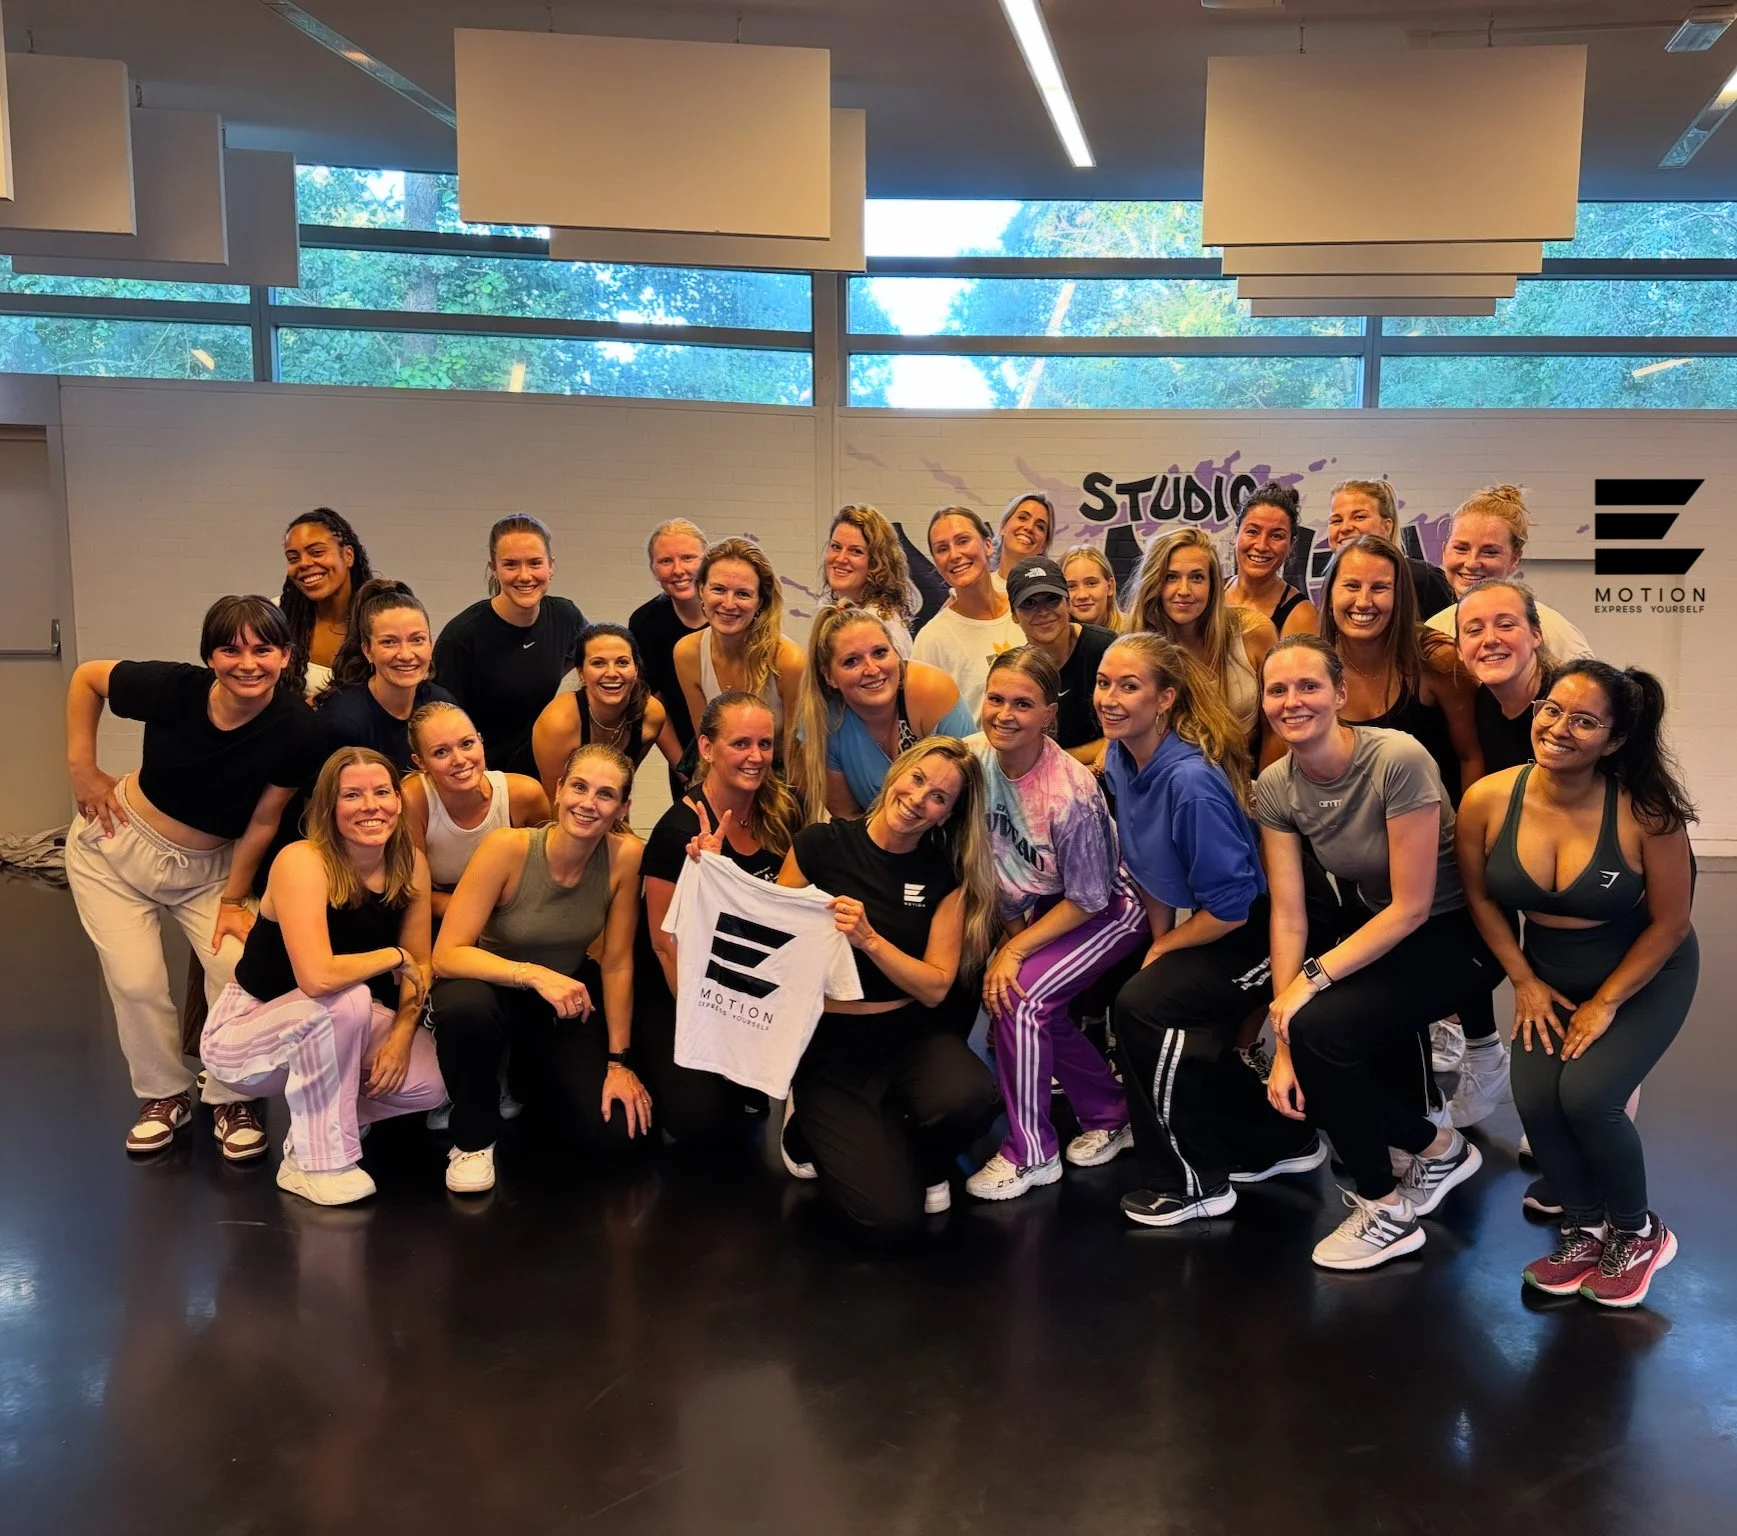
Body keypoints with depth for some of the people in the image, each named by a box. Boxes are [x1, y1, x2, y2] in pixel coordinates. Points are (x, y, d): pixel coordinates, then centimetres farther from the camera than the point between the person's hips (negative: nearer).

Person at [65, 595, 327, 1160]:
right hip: (117, 845, 0)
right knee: (137, 981, -5)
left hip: (207, 867, 0)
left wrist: (233, 900, -7)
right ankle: (164, 1094, 23)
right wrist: (82, 769, -7)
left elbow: (263, 822, -13)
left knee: (240, 969, -17)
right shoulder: (173, 687, -24)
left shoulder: (299, 731, -24)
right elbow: (86, 677, -4)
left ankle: (231, 1098, 9)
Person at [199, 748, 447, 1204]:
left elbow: (418, 964, 0)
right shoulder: (303, 862, -27)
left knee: (429, 1083, -18)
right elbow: (317, 977, -40)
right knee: (346, 1001, -35)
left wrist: (402, 1032, -17)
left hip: (336, 1030, 6)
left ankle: (315, 1118, 11)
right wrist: (394, 956, -24)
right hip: (245, 1034, -5)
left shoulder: (411, 864, -8)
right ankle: (316, 1162, -17)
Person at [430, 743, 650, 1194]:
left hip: (563, 1008, 3)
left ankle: (527, 1084, 21)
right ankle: (473, 1140, -9)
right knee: (467, 1005, -39)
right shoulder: (507, 847, -25)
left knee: (618, 1127, -14)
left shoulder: (625, 855, -18)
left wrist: (617, 1061, -9)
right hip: (491, 991, -3)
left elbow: (618, 963, -10)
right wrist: (532, 974, -41)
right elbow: (447, 955, -27)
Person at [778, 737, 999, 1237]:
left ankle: (922, 1164, 5)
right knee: (891, 1215, -18)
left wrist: (868, 938, -22)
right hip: (830, 1043, -2)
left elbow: (935, 987, -6)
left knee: (968, 1099, -34)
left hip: (909, 1032, 2)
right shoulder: (821, 845, -7)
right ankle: (810, 1126, 15)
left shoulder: (947, 873, -1)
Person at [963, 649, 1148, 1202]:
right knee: (1034, 1007, -3)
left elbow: (1087, 900, -21)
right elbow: (978, 856, 0)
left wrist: (1016, 949, -19)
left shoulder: (1072, 794, -33)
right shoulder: (973, 758, -16)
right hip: (1037, 907, 7)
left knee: (1018, 998, -19)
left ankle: (1030, 1155, -3)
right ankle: (1109, 1114, 23)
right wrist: (1009, 929, -1)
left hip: (1110, 908, -7)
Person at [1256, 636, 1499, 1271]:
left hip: (1453, 933, -6)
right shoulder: (1274, 786, -10)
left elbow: (1412, 906, -23)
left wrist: (1314, 975, -24)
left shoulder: (1398, 759, -27)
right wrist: (1283, 1046, -16)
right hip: (1371, 923, 7)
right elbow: (1288, 915, -11)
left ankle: (1384, 1205, 0)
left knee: (1319, 1028, -25)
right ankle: (1434, 1146, 18)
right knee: (1300, 1035, -10)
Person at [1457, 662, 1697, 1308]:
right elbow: (1481, 897, -1)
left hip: (1646, 976, -3)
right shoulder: (1487, 801, -19)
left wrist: (1606, 1003, -11)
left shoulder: (1646, 812, -27)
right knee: (1535, 1099, -16)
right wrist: (1525, 983, -2)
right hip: (1552, 978, 3)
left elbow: (1670, 923, -14)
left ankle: (1637, 1233, 10)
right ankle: (1585, 1229, 14)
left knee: (1585, 1095, -21)